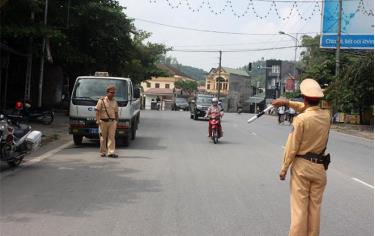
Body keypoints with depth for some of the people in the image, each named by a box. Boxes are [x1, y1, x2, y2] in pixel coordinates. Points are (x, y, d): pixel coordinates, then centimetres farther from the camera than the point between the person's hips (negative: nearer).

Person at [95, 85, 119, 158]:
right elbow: (97, 111, -5)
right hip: (103, 121, -3)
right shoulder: (102, 100, -2)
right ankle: (103, 152, 15)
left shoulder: (114, 101, 12)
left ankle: (111, 152, -8)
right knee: (103, 137, 5)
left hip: (112, 122, 3)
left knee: (111, 137, -5)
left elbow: (116, 112, 17)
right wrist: (97, 120, -13)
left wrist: (117, 121, 13)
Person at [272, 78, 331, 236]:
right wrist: (288, 102, 19)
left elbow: (292, 147, -14)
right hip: (319, 167, 5)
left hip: (301, 166, -5)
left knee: (299, 208, 2)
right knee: (315, 207, 13)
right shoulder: (326, 116, 0)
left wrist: (284, 167, -4)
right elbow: (310, 109, 21)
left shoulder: (301, 119, -16)